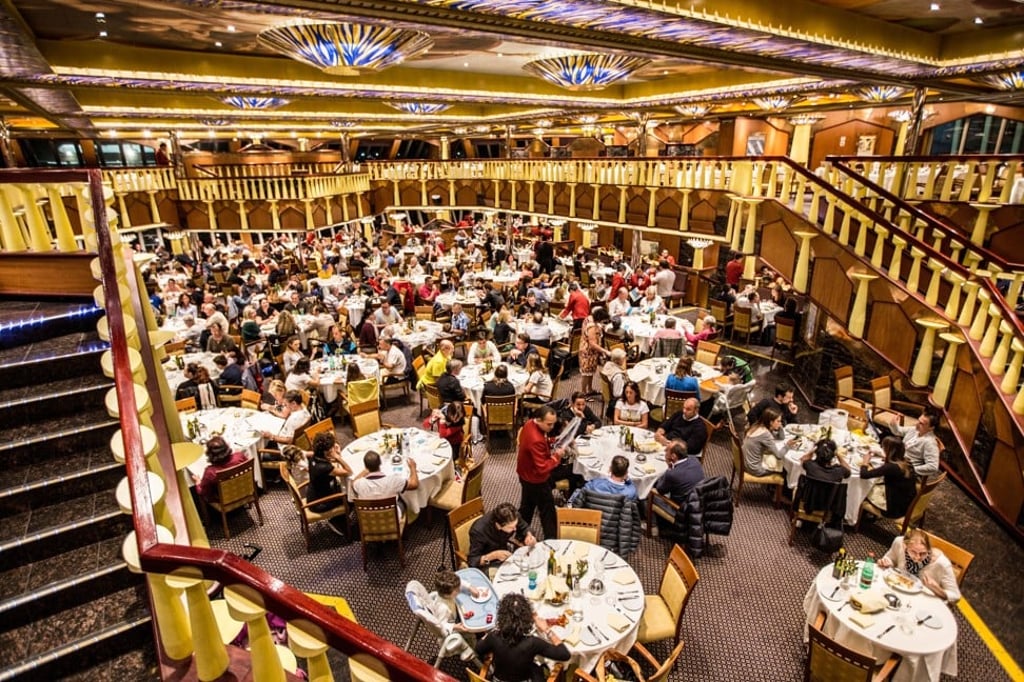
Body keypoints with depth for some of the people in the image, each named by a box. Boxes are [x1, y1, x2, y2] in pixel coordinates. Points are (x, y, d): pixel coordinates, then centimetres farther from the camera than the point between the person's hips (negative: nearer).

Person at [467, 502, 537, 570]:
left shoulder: (513, 518, -20)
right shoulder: (479, 531, -32)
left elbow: (524, 528, 2)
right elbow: (472, 561, -24)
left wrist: (529, 536, -20)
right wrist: (493, 555, -37)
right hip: (491, 565, -6)